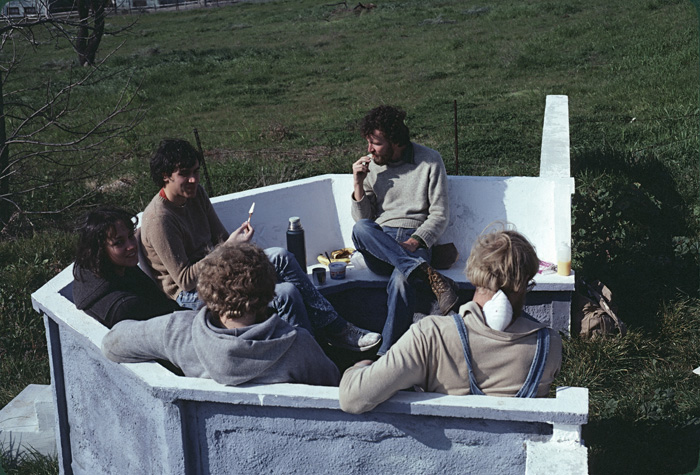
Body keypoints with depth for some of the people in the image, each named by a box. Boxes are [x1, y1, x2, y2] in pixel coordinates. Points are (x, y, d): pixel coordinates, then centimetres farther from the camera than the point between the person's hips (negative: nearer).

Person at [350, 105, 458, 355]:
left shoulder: (429, 161, 3)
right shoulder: (370, 165, 12)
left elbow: (439, 215, 0)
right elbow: (363, 219, 11)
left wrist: (414, 242, -16)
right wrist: (358, 184, -4)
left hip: (415, 242, -3)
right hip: (378, 246, 3)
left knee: (401, 280, -38)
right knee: (360, 229, -34)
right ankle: (430, 276, -42)